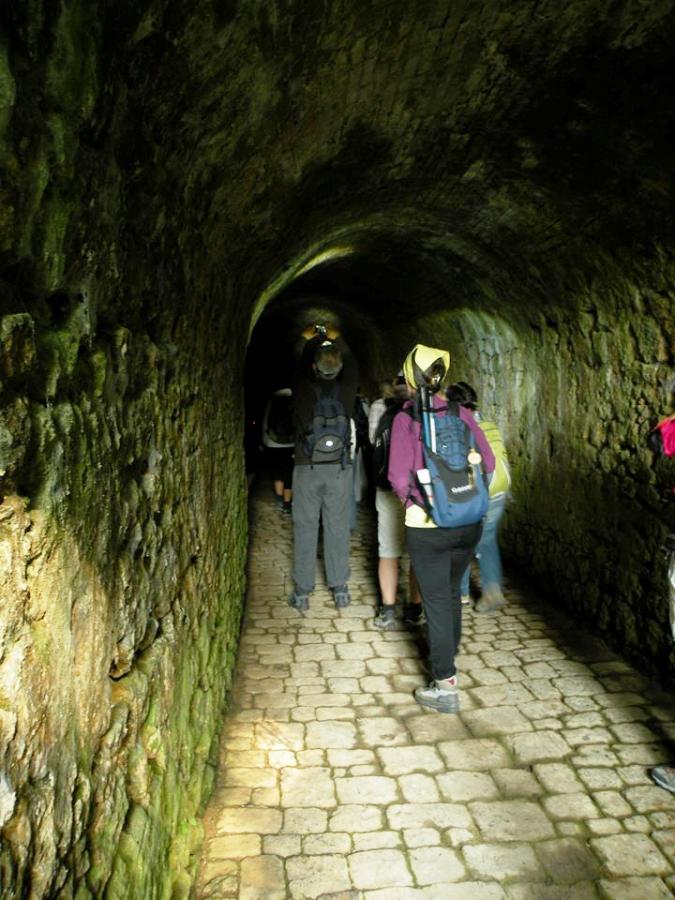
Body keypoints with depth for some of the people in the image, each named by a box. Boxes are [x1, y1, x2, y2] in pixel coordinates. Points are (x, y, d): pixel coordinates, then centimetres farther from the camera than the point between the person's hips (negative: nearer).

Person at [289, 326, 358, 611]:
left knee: (305, 529, 5)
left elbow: (301, 365, 14)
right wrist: (335, 339, 30)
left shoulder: (303, 389, -7)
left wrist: (316, 339, 28)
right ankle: (340, 590, 15)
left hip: (307, 469, -1)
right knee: (337, 529, 8)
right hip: (339, 469, 1)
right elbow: (351, 362, 16)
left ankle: (302, 593, 10)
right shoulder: (346, 389, -4)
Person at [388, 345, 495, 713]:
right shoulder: (461, 413, 1)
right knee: (452, 593, 22)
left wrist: (410, 499, 5)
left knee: (436, 601, 5)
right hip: (468, 522, 5)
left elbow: (399, 476, -14)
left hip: (427, 525, -5)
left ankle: (445, 686, 10)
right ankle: (447, 661, 40)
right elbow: (487, 461, 3)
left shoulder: (406, 418, -10)